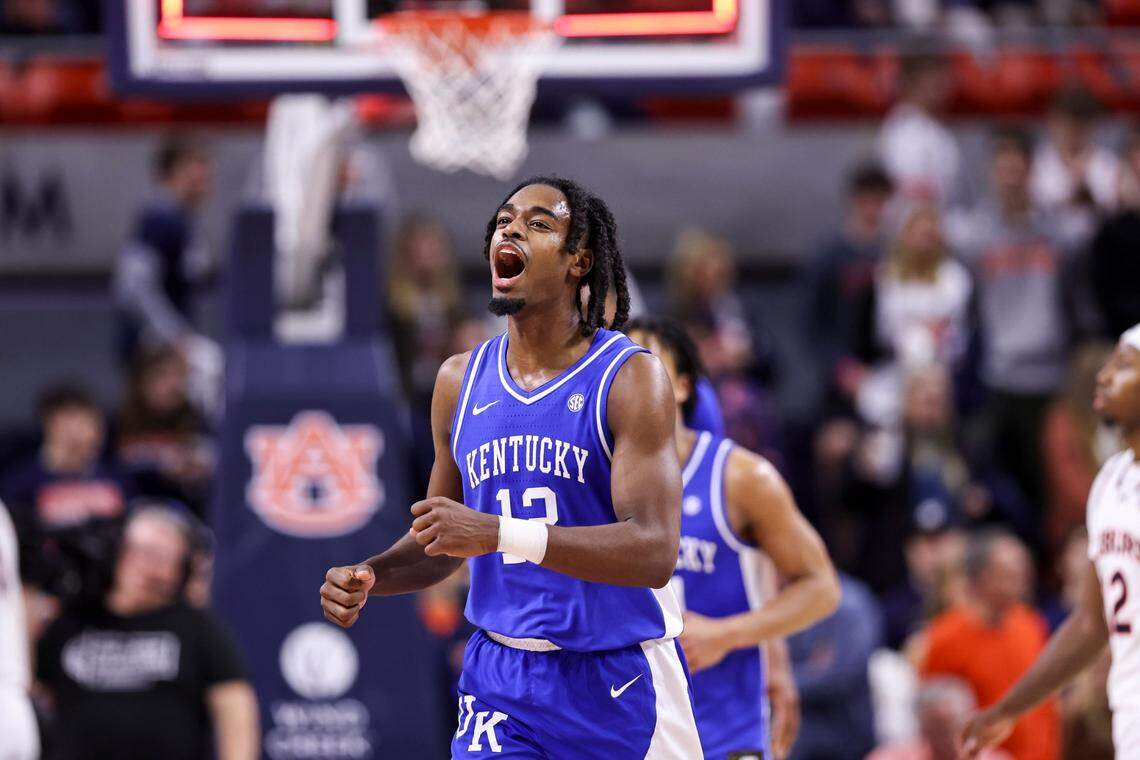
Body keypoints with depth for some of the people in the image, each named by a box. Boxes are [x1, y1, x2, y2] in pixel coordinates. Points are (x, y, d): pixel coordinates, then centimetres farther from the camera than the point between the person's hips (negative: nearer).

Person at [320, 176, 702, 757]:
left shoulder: (631, 377, -10)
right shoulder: (460, 381, 7)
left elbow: (654, 552, -22)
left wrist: (499, 533, -32)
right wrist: (369, 576, -4)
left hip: (618, 680, -3)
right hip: (499, 678, 4)